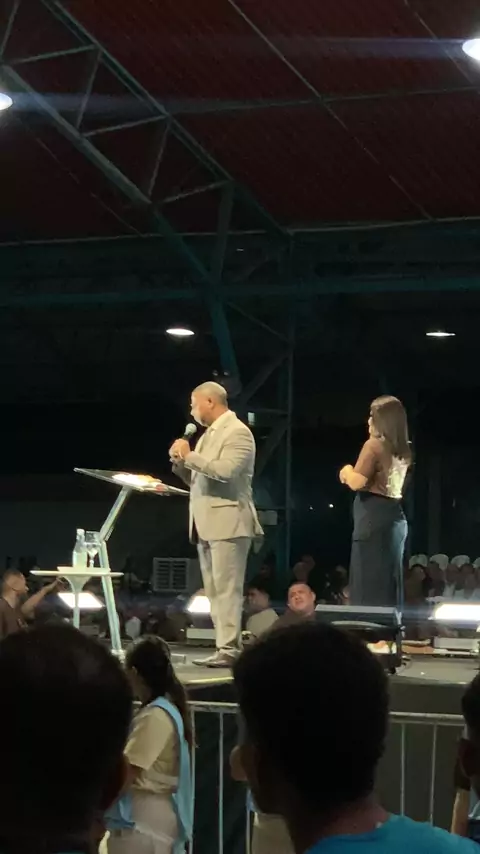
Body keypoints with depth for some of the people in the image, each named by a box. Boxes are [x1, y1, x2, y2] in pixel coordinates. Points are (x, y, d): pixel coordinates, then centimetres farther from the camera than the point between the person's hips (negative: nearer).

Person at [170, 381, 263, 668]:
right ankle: (226, 647, 10)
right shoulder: (209, 434, 20)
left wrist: (189, 455, -15)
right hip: (207, 523, 10)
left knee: (227, 588, -12)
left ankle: (229, 650, -14)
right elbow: (197, 478, 23)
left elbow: (226, 470, -23)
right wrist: (181, 461, 4)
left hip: (228, 522, -10)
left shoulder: (238, 432, -8)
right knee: (215, 591, 8)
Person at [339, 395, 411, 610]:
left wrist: (347, 471, 4)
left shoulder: (374, 445, -11)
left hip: (374, 518, -8)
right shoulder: (403, 451, 14)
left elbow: (357, 482, -15)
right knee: (388, 582, 10)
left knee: (367, 584, -7)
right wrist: (352, 474, 21)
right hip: (395, 518, 8)